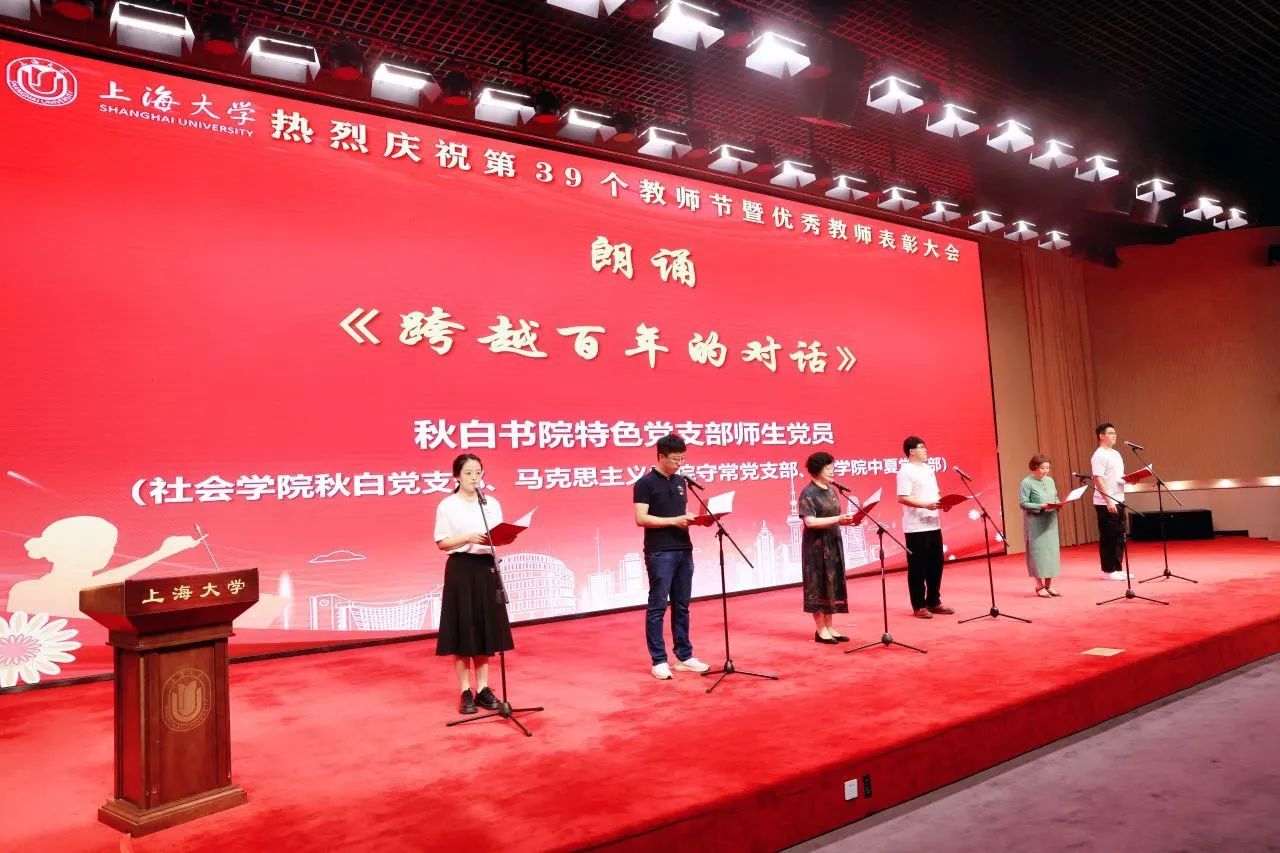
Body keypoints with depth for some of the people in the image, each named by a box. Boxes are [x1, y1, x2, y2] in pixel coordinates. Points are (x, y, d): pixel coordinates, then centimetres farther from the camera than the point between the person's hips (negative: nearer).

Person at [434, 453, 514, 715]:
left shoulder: (492, 503, 9)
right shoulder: (447, 506, -4)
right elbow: (442, 543, -7)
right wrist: (468, 539, -21)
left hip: (486, 567, 4)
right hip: (461, 569, -4)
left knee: (485, 629, 7)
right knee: (462, 631, -1)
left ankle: (483, 689, 17)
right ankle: (465, 692, 8)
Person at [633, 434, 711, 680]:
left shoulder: (680, 481, 14)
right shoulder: (645, 483, -8)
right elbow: (641, 519, -14)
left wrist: (694, 518, 0)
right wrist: (674, 521, -19)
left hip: (684, 550, 7)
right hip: (660, 552, -7)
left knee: (682, 606, 11)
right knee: (658, 606, -2)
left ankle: (684, 656, 20)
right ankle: (658, 661, 4)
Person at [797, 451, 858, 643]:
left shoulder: (832, 491, 11)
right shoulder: (808, 493, -13)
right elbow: (810, 522, -21)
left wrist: (847, 520, -2)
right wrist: (838, 519, -25)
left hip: (833, 544, 8)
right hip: (816, 546, -8)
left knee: (833, 584, 9)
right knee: (818, 585, -1)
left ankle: (829, 627, 18)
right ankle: (820, 630, 7)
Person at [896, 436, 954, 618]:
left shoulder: (928, 469, 16)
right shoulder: (905, 471, -10)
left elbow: (935, 493, 21)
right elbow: (903, 498, -17)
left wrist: (943, 502, 0)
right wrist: (925, 505, -25)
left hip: (933, 525, 8)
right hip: (916, 527, -8)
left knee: (936, 564, 12)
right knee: (918, 567, -1)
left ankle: (933, 602, 23)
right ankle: (919, 606, 8)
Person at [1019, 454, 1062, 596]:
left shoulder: (1050, 481, 10)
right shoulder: (1027, 483, -9)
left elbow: (1056, 498, 18)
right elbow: (1023, 504, -12)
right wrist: (1042, 507, -21)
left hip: (1050, 521, 6)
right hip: (1035, 523, -6)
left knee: (1052, 551, 6)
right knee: (1038, 551, -3)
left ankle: (1049, 585, 14)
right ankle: (1040, 586, 5)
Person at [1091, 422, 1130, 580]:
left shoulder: (1116, 454, 15)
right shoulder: (1099, 455, -12)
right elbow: (1098, 480, -17)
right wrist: (1108, 501, -22)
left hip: (1118, 501, 8)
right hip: (1105, 503, -8)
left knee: (1119, 536, 11)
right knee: (1108, 537, -1)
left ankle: (1118, 568, 19)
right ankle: (1108, 570, 6)